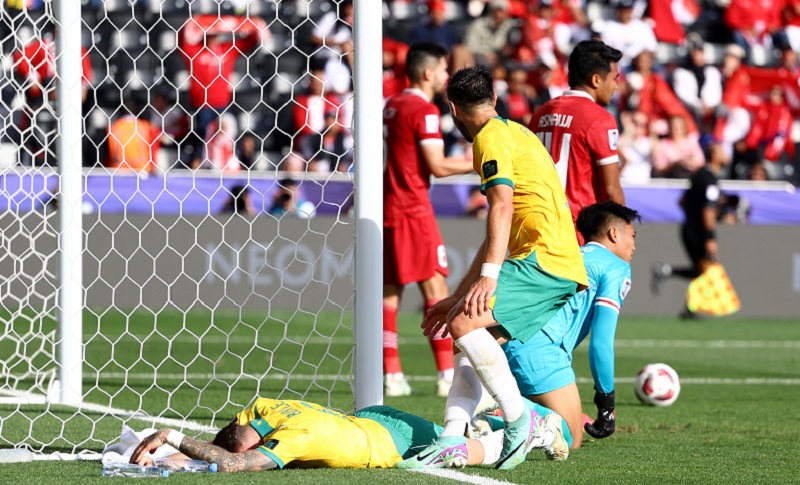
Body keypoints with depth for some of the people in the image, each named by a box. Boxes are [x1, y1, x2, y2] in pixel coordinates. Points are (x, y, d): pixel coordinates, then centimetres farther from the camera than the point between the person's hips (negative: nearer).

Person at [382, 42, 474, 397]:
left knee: (389, 292, 6)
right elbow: (437, 166, -15)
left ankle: (391, 375, 5)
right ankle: (447, 376, -9)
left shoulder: (390, 107, 15)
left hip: (386, 207, 8)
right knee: (436, 289, -6)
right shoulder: (424, 110, -11)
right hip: (413, 209, -8)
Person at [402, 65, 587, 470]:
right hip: (558, 269, 10)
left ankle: (520, 419, -17)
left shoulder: (492, 137, -3)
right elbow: (502, 234, 33)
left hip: (543, 259, -10)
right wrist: (457, 296, 34)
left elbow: (502, 206, -20)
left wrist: (488, 276, -28)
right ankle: (452, 438, -1)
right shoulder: (514, 134, 29)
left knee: (465, 324, -20)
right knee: (473, 340, 9)